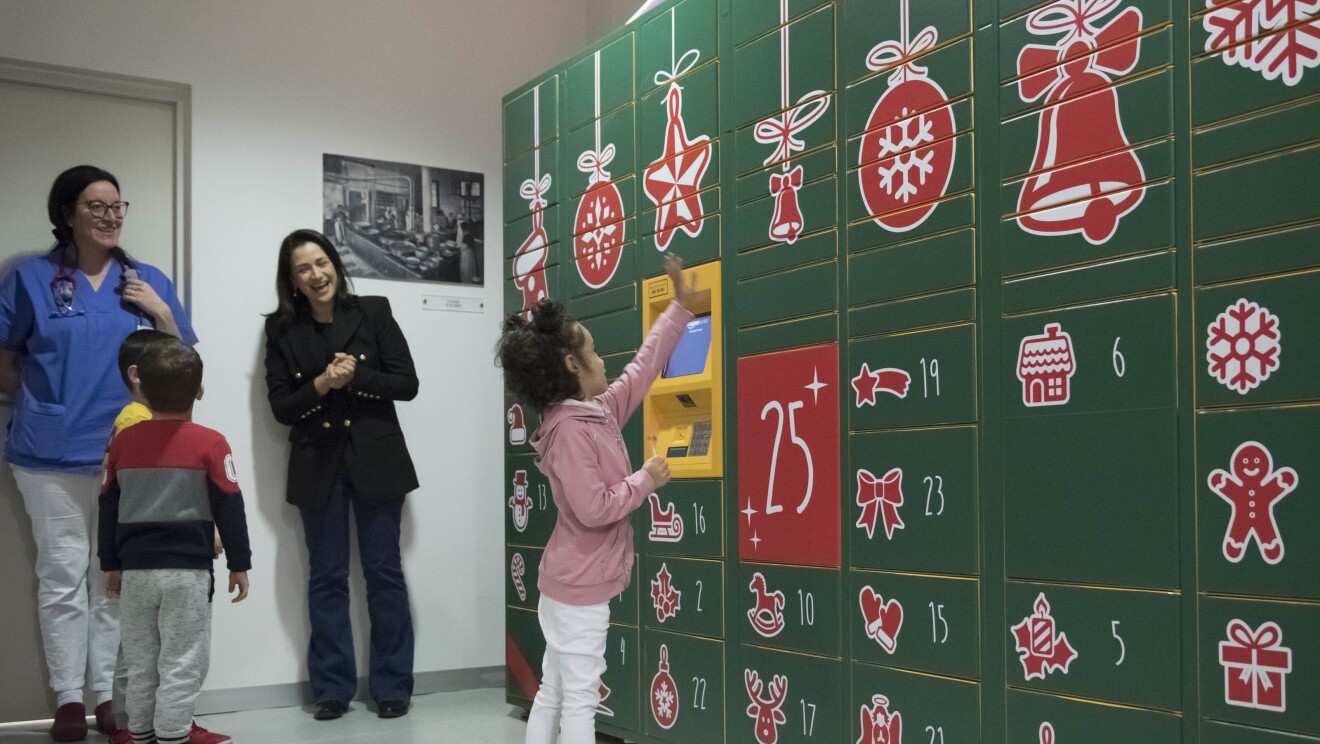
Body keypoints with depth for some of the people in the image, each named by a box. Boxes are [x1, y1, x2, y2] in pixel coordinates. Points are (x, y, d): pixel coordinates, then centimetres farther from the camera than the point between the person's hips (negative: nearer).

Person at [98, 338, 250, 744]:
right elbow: (229, 509, -7)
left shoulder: (123, 442, 3)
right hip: (187, 569, -4)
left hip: (135, 569, 4)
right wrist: (239, 563, 3)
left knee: (139, 662, 15)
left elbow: (108, 508, 9)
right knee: (182, 663, 3)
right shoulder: (209, 443, -9)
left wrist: (111, 564, 19)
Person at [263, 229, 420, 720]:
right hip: (318, 465, 1)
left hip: (376, 459, -1)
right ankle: (332, 689, 15)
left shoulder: (373, 312, -1)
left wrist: (355, 377, -18)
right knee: (326, 577, 7)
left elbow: (407, 384, -4)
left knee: (384, 572, 3)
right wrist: (320, 385, -18)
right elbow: (280, 407, -1)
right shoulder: (282, 331, 2)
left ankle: (392, 686, 13)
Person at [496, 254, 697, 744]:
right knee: (579, 699, -2)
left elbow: (644, 365, 14)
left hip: (567, 583, 9)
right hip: (580, 587, -9)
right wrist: (647, 479, -15)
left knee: (554, 694, 14)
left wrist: (681, 307, 17)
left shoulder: (597, 413, 6)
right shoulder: (571, 431, -21)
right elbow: (594, 508, -27)